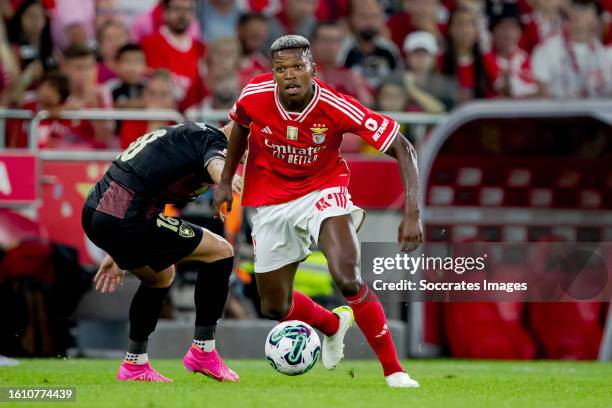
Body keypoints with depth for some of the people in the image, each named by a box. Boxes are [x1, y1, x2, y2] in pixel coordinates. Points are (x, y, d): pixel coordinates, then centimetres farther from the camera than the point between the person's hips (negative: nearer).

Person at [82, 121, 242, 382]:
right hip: (123, 219, -10)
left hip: (95, 213, 10)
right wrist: (225, 181, -48)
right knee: (221, 252, 0)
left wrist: (118, 253, 38)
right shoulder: (212, 139, -2)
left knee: (161, 277, 31)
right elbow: (215, 164, -29)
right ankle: (202, 351, 6)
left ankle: (134, 364, 35)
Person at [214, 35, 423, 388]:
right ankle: (334, 324, 42)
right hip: (271, 202, 3)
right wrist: (226, 180, 10)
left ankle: (394, 370, -16)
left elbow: (402, 148, -24)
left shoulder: (336, 107, -27)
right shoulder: (255, 97, -18)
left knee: (348, 279, -29)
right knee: (274, 308, 8)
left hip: (323, 190, -3)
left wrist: (412, 213, -32)